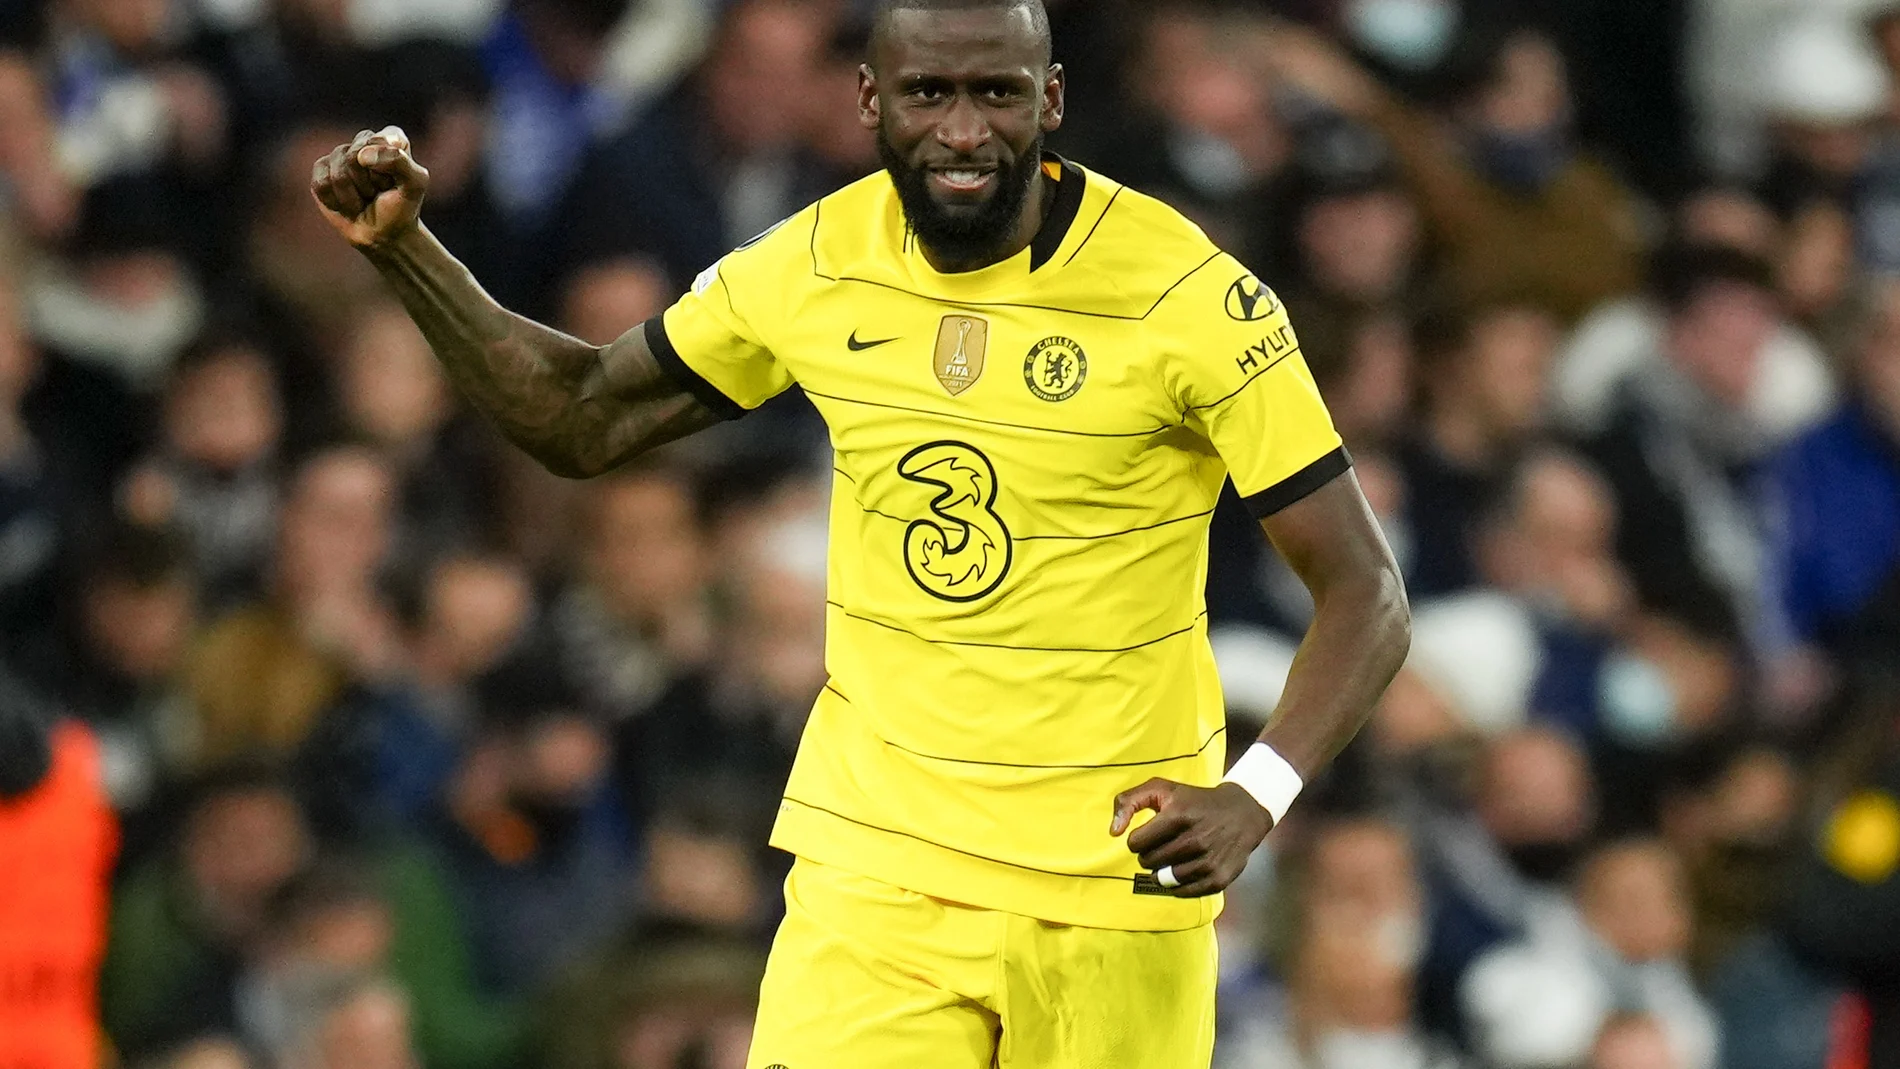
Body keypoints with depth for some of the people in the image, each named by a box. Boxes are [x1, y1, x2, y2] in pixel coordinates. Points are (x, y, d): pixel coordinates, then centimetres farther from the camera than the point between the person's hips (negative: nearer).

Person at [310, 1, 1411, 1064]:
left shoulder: (1187, 294, -14)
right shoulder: (815, 266, -1)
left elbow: (1365, 594, -12)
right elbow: (583, 419, 15)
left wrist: (1256, 796, -29)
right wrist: (404, 248, 2)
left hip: (1116, 867, -2)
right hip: (874, 863, 2)